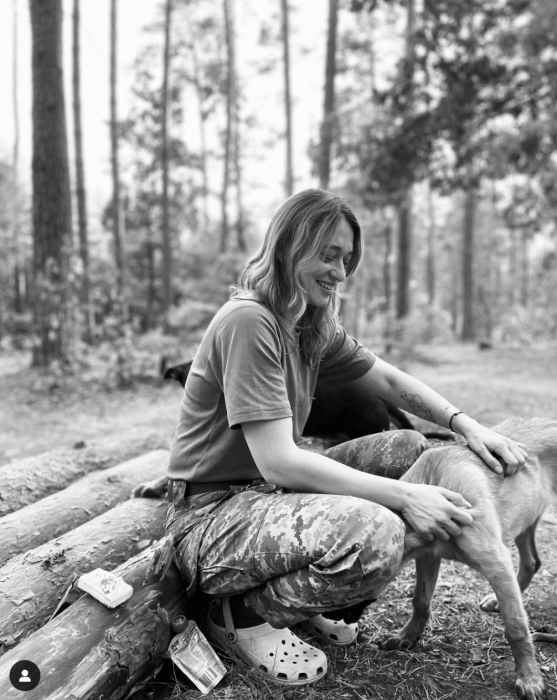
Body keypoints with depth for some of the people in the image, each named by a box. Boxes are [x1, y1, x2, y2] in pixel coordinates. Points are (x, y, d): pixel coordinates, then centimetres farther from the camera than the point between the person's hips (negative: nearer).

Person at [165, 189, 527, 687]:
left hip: (271, 493, 9)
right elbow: (278, 462, -27)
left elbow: (388, 381, 12)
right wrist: (402, 496, -26)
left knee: (413, 450, 3)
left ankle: (307, 599, 10)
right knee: (375, 534, -32)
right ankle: (242, 616, -4)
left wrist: (464, 424, -5)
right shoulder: (248, 322, -21)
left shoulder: (316, 327, 7)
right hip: (213, 516, -9)